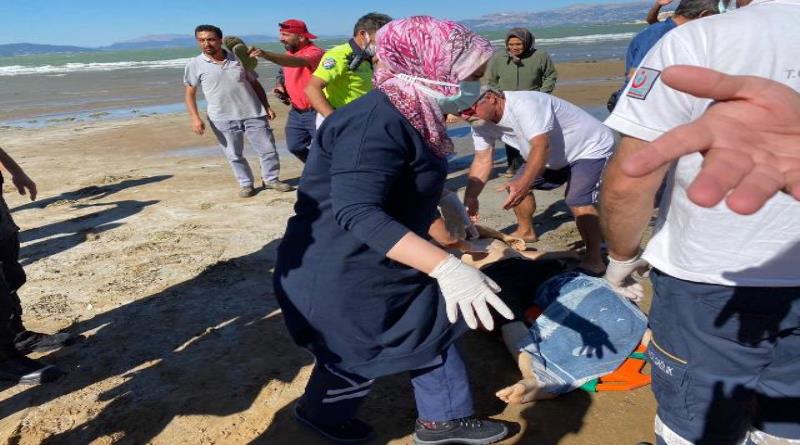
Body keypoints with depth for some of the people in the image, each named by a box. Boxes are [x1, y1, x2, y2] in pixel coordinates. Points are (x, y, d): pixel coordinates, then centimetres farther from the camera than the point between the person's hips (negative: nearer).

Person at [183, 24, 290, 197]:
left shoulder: (238, 59, 4)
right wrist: (195, 118, -10)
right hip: (222, 119, -1)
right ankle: (246, 184, 22)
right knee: (234, 155, 5)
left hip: (253, 114, 1)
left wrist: (267, 107, 6)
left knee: (268, 149, 5)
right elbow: (189, 94, 1)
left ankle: (271, 179, 23)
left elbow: (255, 84, 12)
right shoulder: (195, 64, -1)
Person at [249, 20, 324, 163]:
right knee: (295, 147, 14)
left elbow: (297, 61, -41)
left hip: (315, 112, -9)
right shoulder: (288, 54, 9)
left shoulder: (314, 52, -19)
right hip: (296, 112, 9)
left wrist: (265, 54, -53)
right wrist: (283, 88, 2)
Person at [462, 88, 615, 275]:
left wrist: (524, 183, -57)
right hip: (557, 157, 9)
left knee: (577, 202, -26)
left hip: (591, 149, -8)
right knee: (516, 187, 8)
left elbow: (541, 147, -44)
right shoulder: (481, 123, -10)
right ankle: (526, 231, 29)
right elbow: (482, 161, -7)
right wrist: (469, 199, -16)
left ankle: (594, 259, -13)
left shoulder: (524, 104, -36)